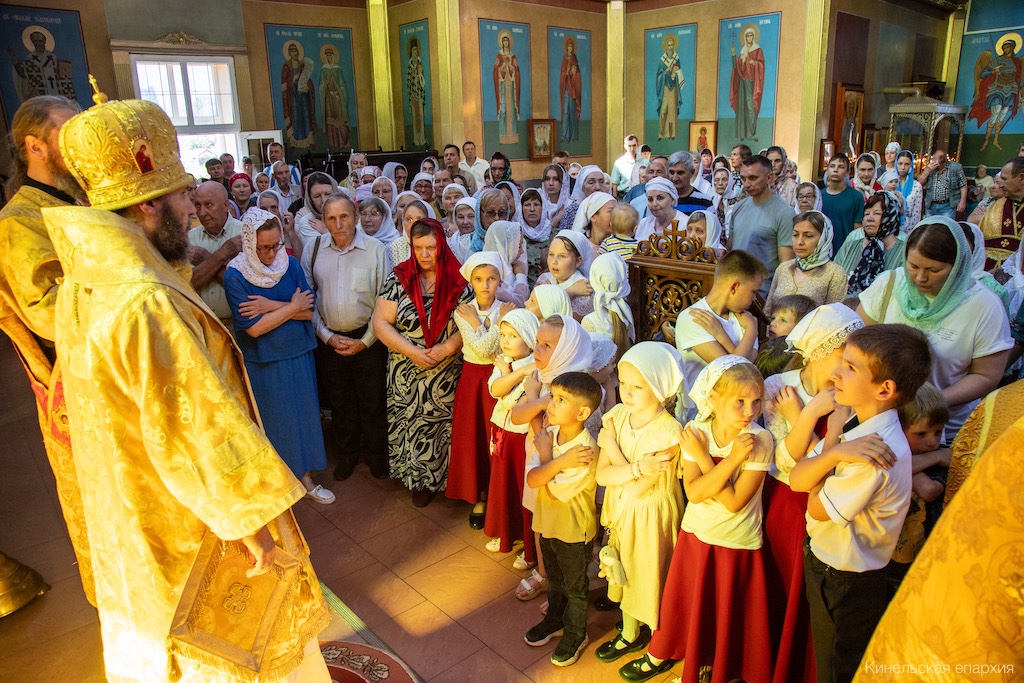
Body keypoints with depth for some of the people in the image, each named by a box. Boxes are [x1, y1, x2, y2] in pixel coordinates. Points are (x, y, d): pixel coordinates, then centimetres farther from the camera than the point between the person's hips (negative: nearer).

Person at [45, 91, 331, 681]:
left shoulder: (81, 285, -4)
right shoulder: (146, 304, -34)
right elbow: (202, 431, -29)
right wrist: (251, 519, -20)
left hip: (130, 515, 9)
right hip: (192, 522, -9)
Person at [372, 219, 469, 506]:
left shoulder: (457, 280, -4)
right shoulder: (399, 277, -2)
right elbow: (381, 323, -4)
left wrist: (445, 348, -17)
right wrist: (412, 351, -13)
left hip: (448, 373, -1)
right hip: (407, 375, 1)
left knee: (444, 426, 4)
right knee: (411, 425, 10)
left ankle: (446, 478, 24)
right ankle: (420, 480, 31)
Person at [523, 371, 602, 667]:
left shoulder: (587, 450, -30)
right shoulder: (550, 434, -11)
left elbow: (555, 491, -28)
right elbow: (532, 480, -19)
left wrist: (546, 454, -21)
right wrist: (561, 461, -30)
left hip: (574, 531, -6)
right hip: (547, 523, 6)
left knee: (575, 586, 17)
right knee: (554, 579, 28)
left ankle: (575, 634, 39)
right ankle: (555, 619, 51)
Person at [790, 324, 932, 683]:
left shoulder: (878, 455, -34)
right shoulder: (854, 423, -8)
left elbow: (818, 508, -21)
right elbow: (797, 480, -12)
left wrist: (831, 438, -18)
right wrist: (835, 451, -31)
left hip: (846, 584, -8)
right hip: (823, 560, 8)